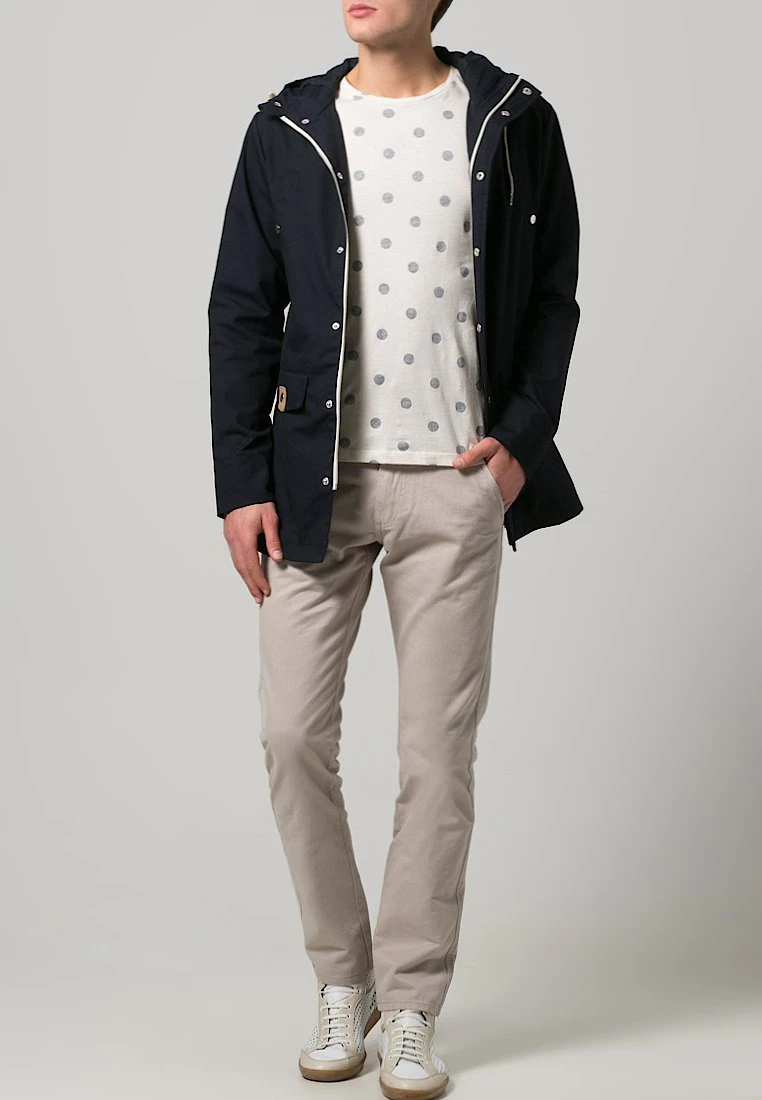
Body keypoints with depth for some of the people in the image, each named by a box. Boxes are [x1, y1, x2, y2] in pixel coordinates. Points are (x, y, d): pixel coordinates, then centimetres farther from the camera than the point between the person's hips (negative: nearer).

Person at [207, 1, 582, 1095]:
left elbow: (552, 295, 8)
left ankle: (410, 1007, 17)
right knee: (294, 733, 0)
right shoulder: (288, 129, 5)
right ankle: (342, 980, 21)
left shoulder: (514, 120, 4)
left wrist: (524, 437, -5)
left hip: (456, 483, -1)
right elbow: (242, 313, 5)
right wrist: (243, 484, -1)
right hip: (315, 481, 1)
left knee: (439, 752, 2)